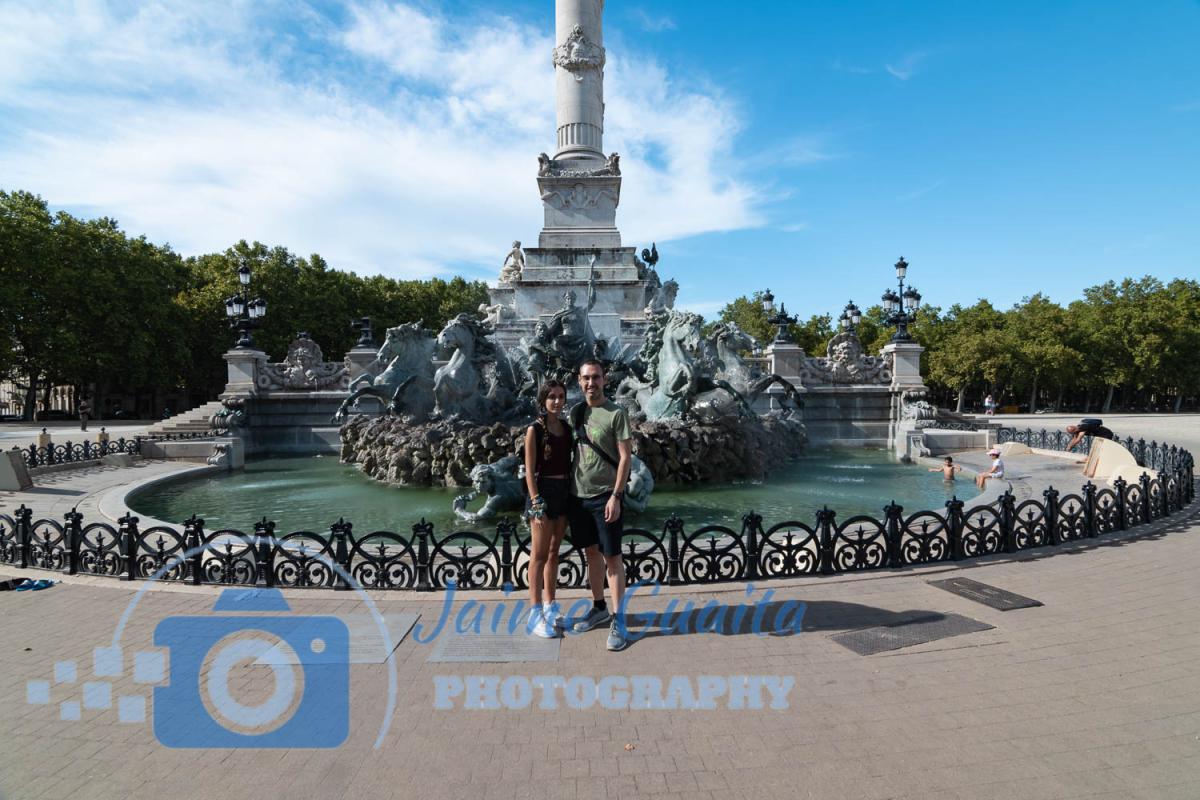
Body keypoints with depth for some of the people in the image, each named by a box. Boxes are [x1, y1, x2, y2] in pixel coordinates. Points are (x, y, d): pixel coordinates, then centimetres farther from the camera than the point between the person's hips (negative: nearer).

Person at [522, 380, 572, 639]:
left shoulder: (566, 429, 9)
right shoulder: (535, 429, -8)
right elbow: (530, 470, -11)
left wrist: (572, 495, 8)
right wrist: (536, 504, -16)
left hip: (564, 492, 6)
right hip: (543, 491, -6)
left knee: (554, 552, 13)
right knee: (540, 555, -1)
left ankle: (549, 607, 24)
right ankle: (535, 614, 5)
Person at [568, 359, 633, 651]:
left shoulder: (616, 413, -8)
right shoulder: (575, 412, 8)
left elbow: (625, 457, -11)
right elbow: (571, 451, 13)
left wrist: (615, 496, -16)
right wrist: (568, 489, 8)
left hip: (605, 496, -5)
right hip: (579, 494, 5)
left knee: (612, 557, -1)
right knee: (591, 552, 14)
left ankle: (618, 621, 6)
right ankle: (599, 609, 28)